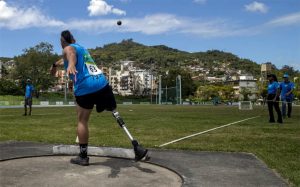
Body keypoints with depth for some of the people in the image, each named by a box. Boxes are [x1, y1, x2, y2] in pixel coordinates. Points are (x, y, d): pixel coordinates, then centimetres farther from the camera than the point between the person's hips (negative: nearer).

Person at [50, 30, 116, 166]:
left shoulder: (68, 48, 8)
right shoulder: (81, 48, 31)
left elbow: (71, 56, -21)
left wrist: (71, 65, -43)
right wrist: (55, 64, 69)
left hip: (85, 88, -6)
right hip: (102, 83, 6)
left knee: (82, 121, 5)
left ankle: (83, 157, 9)